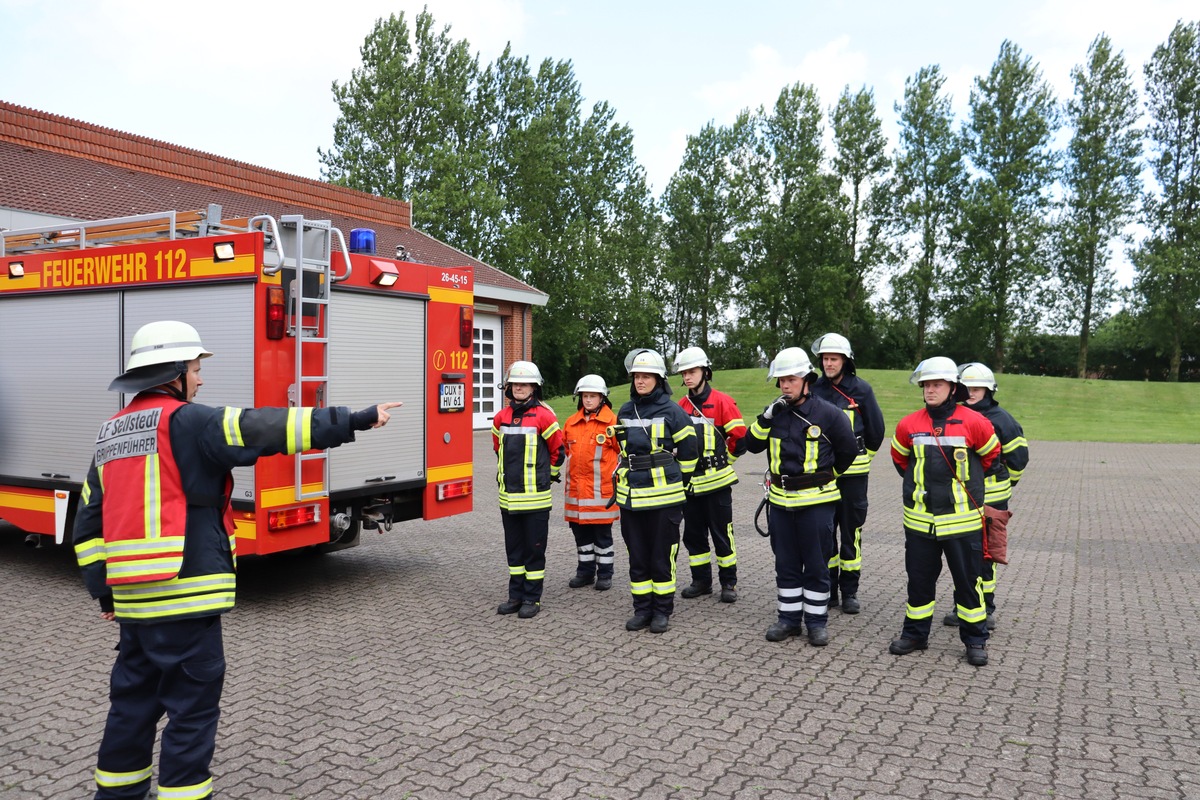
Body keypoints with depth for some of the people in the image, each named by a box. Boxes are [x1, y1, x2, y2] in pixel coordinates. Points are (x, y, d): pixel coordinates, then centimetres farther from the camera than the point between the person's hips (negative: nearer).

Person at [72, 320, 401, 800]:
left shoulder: (112, 433, 15)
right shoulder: (185, 420, -10)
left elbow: (89, 522, 17)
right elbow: (266, 429, -20)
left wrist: (104, 590, 20)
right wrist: (356, 420, -21)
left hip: (133, 598, 9)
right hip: (184, 597, -9)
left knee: (134, 699, 20)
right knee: (193, 704, 2)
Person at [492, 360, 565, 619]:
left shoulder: (544, 416, -9)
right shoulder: (501, 417, 7)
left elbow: (557, 449, 0)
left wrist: (549, 475, 10)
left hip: (535, 497, -5)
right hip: (508, 496, 5)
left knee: (534, 549, 3)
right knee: (514, 549, 13)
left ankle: (532, 598, 12)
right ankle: (516, 596, 23)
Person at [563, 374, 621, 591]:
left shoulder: (611, 421, -8)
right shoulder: (571, 422, 8)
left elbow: (623, 450, -2)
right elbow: (565, 449, 21)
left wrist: (615, 475, 0)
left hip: (601, 489, -5)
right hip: (576, 489, 5)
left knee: (602, 533, 5)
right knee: (580, 532, 13)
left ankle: (605, 574, 16)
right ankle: (585, 571, 26)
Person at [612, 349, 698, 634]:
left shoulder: (672, 412, -6)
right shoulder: (624, 412, 9)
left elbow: (688, 452, 0)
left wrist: (679, 484, 5)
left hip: (664, 498, -5)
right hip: (630, 498, 5)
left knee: (662, 558, 3)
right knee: (637, 557, 11)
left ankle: (662, 610, 15)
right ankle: (642, 609, 21)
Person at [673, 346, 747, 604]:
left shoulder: (722, 402, -8)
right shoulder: (680, 406, 7)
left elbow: (739, 435, -6)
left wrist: (725, 460, 3)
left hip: (716, 481, -5)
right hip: (688, 482, 5)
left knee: (722, 534, 3)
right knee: (693, 534, 12)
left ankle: (729, 583, 14)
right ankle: (701, 581, 24)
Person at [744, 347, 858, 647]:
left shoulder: (828, 414, -9)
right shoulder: (775, 412, 5)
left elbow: (848, 451, 2)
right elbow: (752, 445, 4)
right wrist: (766, 418, -10)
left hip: (816, 502, -4)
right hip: (780, 501, 5)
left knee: (816, 565, 6)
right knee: (786, 564, 13)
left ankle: (817, 622, 18)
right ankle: (789, 618, 24)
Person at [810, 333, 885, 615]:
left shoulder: (861, 389, -4)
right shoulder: (814, 389, 2)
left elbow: (876, 430, 7)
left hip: (853, 473, -2)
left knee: (851, 532, 4)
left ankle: (849, 591, 14)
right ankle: (827, 589, 18)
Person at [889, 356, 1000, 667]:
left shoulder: (974, 422, -8)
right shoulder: (909, 425, -1)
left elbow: (991, 454, 9)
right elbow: (899, 456, 19)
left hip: (962, 519, -2)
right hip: (919, 520, 3)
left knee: (969, 580, 7)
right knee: (918, 579, 12)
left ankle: (975, 640, 20)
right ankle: (915, 634, 25)